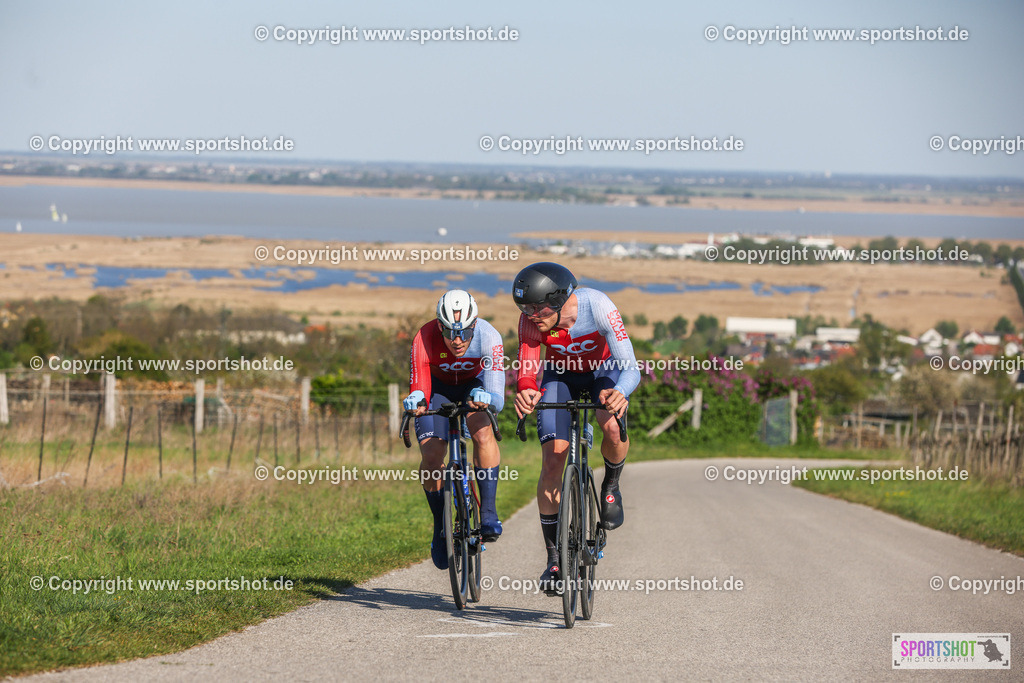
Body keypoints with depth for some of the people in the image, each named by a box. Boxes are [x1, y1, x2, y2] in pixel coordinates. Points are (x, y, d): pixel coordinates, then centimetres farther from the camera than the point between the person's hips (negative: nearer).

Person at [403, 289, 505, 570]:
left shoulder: (489, 338, -36)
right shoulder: (425, 339, -35)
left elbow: (498, 399, -42)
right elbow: (419, 388, -38)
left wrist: (486, 398, -65)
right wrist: (416, 400, -61)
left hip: (474, 384, 0)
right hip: (438, 386, 0)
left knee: (482, 433, -30)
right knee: (431, 456, -15)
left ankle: (488, 512, -22)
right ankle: (440, 528, 6)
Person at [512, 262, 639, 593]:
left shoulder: (598, 307, -37)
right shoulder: (531, 320, -29)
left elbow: (630, 368, -40)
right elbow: (526, 371, -33)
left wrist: (620, 393, -62)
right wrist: (526, 391, -57)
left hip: (604, 370, -2)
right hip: (561, 374, 2)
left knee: (613, 427, -33)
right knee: (552, 460, -11)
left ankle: (611, 486, 0)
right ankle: (554, 557, 1)